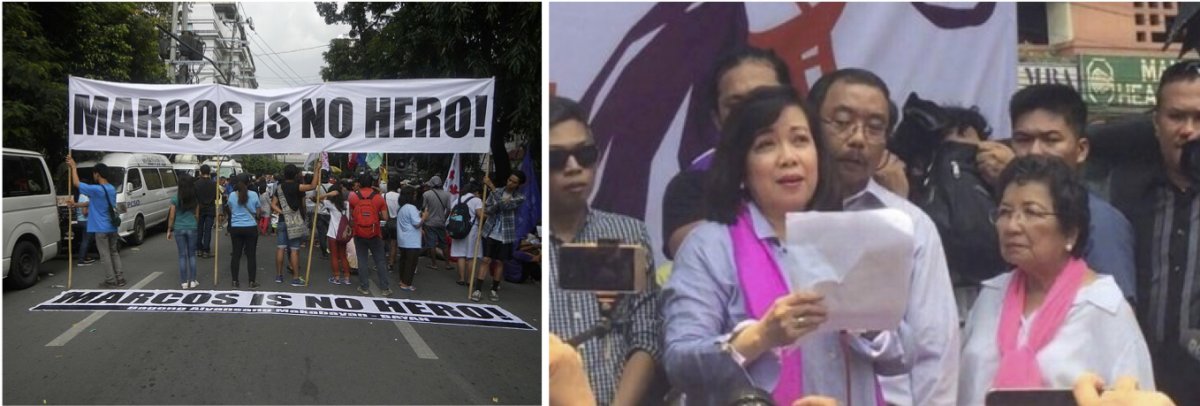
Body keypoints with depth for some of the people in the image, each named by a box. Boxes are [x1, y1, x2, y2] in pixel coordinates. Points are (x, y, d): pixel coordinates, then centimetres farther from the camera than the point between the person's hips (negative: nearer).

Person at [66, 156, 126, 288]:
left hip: (101, 229, -7)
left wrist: (73, 167, 1)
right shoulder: (112, 189, 10)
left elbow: (76, 183, -10)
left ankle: (110, 281, 1)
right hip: (112, 227, 7)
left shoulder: (96, 189, -17)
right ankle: (120, 278, 14)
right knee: (114, 253, 13)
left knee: (105, 255, -1)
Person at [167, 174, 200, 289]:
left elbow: (172, 216, -4)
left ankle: (184, 282, 8)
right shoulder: (195, 198, -2)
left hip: (179, 229, -1)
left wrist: (169, 230, 6)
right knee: (192, 254, 11)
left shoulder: (176, 198, -8)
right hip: (192, 228, 1)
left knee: (182, 255, 6)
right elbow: (197, 215, 4)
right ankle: (193, 280, 10)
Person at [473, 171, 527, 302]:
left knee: (499, 262, 7)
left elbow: (504, 205, -21)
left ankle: (494, 290, 20)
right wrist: (499, 204, -22)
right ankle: (477, 290, -1)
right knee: (486, 260, -2)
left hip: (505, 236, -1)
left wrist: (491, 186, -21)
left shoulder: (520, 198, -5)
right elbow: (487, 210, -3)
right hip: (490, 232, 1)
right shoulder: (497, 192, 2)